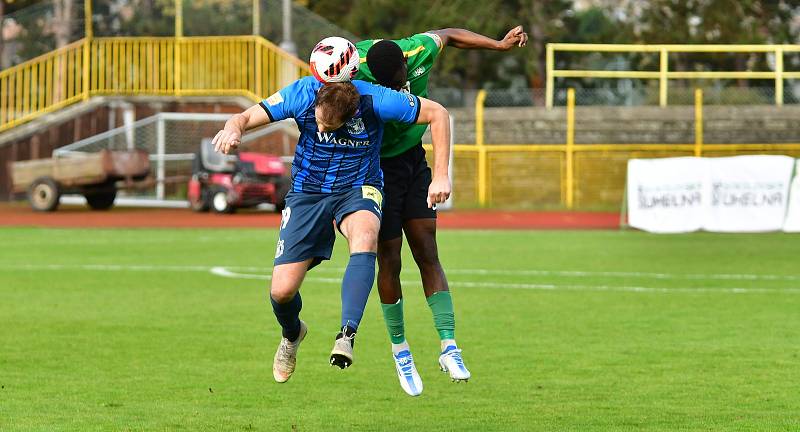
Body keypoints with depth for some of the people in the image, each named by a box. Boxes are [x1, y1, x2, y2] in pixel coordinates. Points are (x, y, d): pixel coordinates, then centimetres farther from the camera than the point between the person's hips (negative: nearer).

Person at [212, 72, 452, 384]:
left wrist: (440, 176, -14)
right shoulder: (302, 94, -20)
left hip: (357, 190, -2)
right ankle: (292, 335, 30)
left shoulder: (374, 100, -24)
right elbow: (245, 118, -15)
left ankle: (347, 335, -43)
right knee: (282, 290, -7)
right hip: (307, 192, 2)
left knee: (365, 239, -39)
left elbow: (438, 114, -13)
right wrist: (232, 130, -40)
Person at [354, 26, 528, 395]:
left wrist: (501, 45, 7)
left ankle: (449, 347, -3)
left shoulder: (419, 50, -17)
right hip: (376, 167, -3)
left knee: (428, 256, -1)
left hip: (413, 158, 3)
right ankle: (399, 350, 17)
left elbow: (448, 35, 6)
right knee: (389, 260, -1)